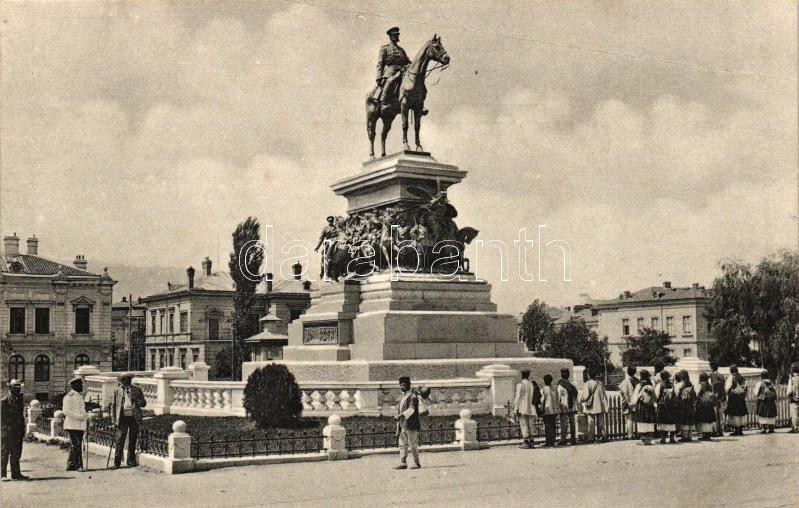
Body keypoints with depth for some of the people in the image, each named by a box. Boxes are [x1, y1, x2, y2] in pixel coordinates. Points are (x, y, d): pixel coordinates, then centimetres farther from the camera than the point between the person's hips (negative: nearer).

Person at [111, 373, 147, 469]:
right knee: (120, 441, -4)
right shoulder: (117, 391, 8)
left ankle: (131, 461, 18)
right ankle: (117, 463, -1)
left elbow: (144, 403, 8)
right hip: (122, 418, -1)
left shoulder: (137, 390, 9)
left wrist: (137, 401, -14)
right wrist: (114, 420, 0)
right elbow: (114, 406, 8)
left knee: (132, 441, 7)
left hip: (134, 418, 1)